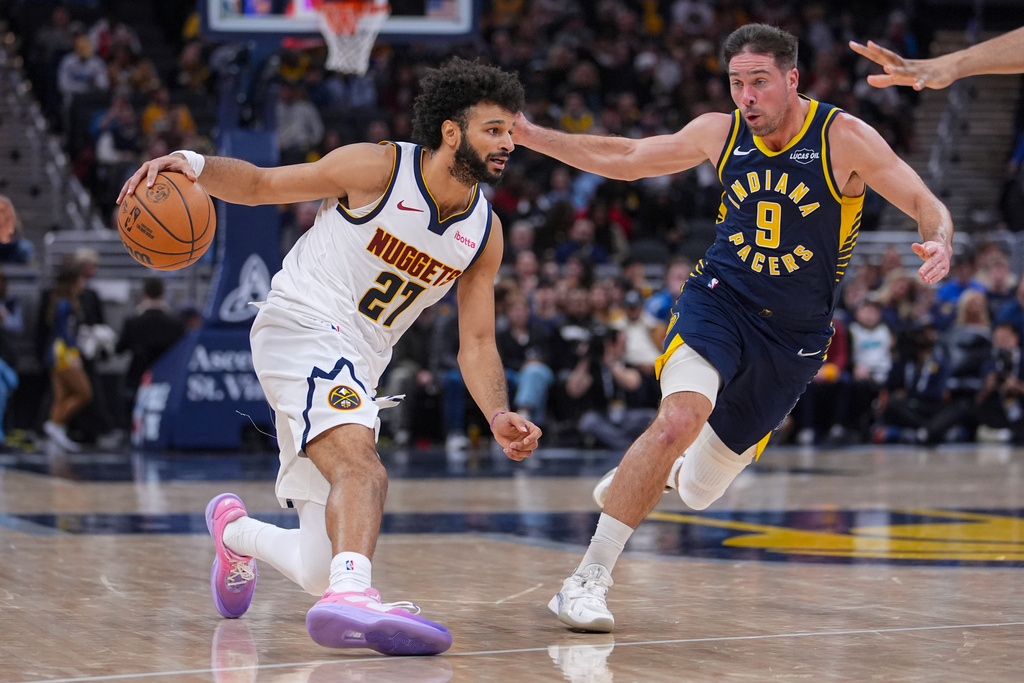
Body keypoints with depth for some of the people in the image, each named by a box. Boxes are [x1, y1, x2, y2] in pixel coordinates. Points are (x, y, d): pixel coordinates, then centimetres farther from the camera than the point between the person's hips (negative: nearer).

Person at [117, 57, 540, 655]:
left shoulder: (485, 234, 4)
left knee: (319, 573, 9)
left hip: (357, 369, 7)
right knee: (362, 467, -36)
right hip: (301, 329, -6)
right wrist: (192, 164, -22)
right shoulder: (378, 168, -11)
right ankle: (354, 597, -56)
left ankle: (237, 530, 41)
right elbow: (260, 185, -3)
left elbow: (477, 342, 6)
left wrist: (499, 416, -12)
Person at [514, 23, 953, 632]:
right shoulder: (720, 133, -3)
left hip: (794, 336, 0)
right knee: (681, 418, -32)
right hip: (719, 301, 0)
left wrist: (939, 241, -36)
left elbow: (927, 205, -12)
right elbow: (624, 159, 8)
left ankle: (653, 471, 49)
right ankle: (589, 580, -25)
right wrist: (529, 135, 2)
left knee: (699, 490, 9)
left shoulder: (844, 138, -11)